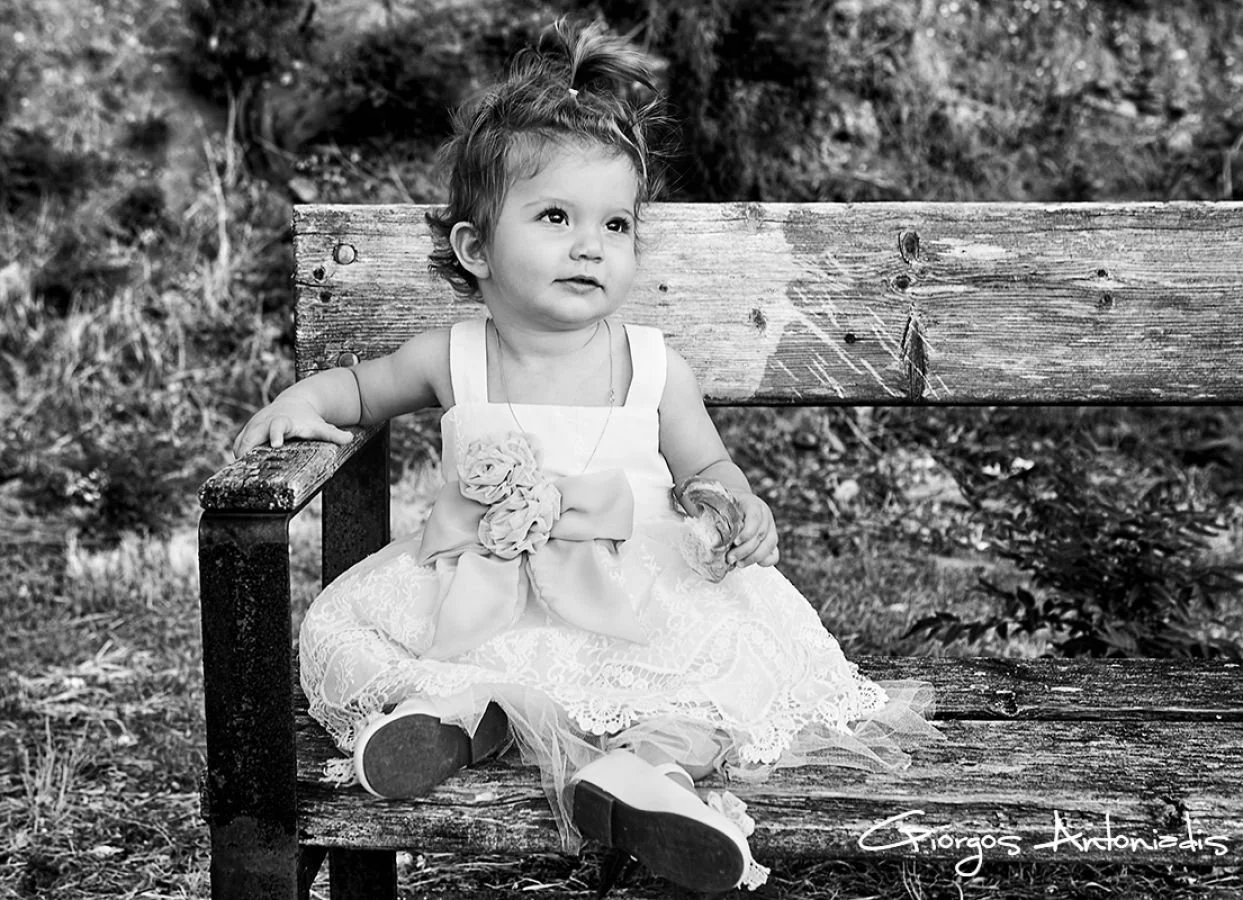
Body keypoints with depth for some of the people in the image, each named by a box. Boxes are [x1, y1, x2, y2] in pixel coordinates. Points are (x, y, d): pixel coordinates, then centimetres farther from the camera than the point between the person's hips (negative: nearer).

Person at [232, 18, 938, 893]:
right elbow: (361, 384, 21)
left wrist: (742, 511, -14)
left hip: (632, 593, -1)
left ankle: (646, 760, -48)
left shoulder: (655, 369, -1)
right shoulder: (451, 358, 2)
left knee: (745, 632, -29)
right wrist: (301, 401, -1)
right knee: (336, 629, -18)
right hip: (475, 593, 1)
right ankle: (449, 700, -34)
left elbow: (707, 470, 9)